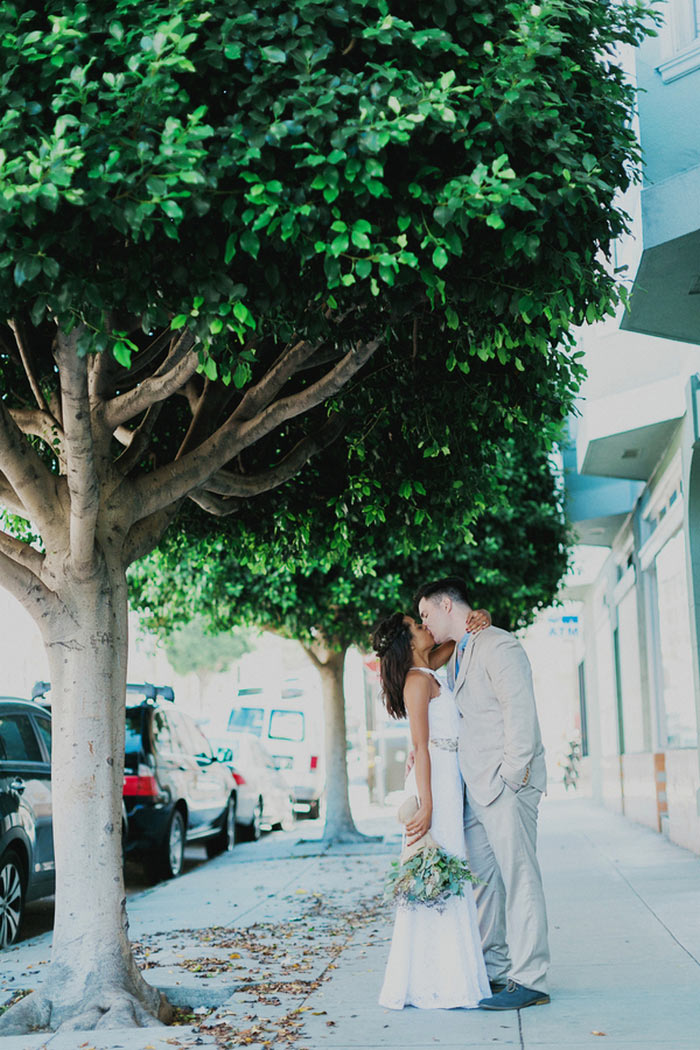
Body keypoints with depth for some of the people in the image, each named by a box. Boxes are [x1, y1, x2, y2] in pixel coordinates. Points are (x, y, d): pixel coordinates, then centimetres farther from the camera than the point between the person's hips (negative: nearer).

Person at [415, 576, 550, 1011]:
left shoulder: (499, 647, -11)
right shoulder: (456, 657, 20)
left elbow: (521, 715, -17)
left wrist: (510, 776, -19)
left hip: (506, 783, -9)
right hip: (476, 787, 10)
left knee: (519, 877, -6)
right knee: (482, 876, 11)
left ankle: (529, 981, -2)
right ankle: (494, 969, 20)